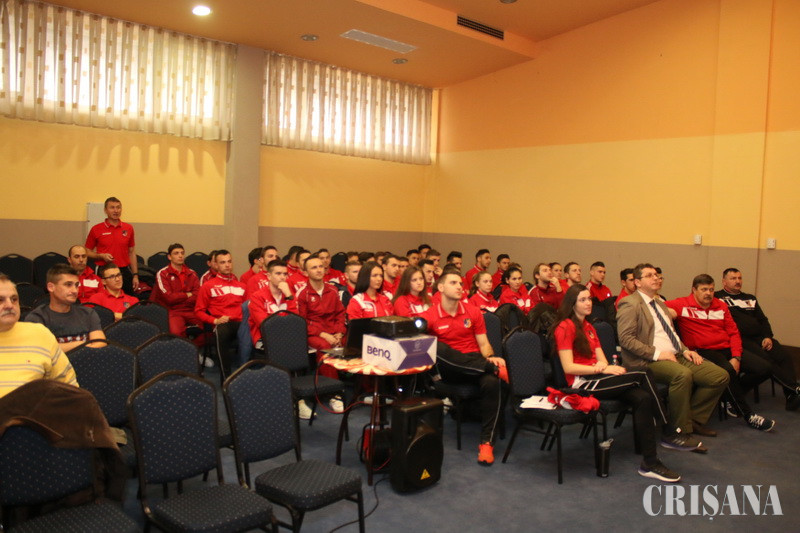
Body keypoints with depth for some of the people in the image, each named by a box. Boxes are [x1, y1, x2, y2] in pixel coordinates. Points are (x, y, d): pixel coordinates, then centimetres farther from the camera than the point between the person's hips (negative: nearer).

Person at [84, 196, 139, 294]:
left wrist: (135, 275, 7)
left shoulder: (128, 228, 7)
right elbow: (87, 252, 6)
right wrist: (101, 256, -14)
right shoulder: (96, 229, 0)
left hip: (124, 272, 2)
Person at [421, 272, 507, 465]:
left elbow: (483, 344, 11)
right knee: (437, 347, -33)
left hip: (475, 365, 2)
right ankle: (495, 368, -25)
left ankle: (486, 442, -20)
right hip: (448, 369, -2)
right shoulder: (429, 316, 1)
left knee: (493, 383, -31)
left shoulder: (473, 312, 11)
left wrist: (490, 358, -13)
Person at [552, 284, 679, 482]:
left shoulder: (588, 327, 23)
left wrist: (603, 365, -12)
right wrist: (602, 369, -17)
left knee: (643, 398, -19)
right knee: (641, 374, -20)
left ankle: (650, 463, -21)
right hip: (581, 384, -8)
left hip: (596, 378, 8)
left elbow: (602, 360, 13)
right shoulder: (565, 327, -4)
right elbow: (568, 367, -13)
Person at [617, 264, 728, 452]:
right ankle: (677, 433, -21)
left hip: (675, 356, 9)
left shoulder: (660, 303, 24)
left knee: (720, 376, -6)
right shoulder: (630, 304, -6)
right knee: (683, 375, -37)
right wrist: (656, 353, -21)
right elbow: (625, 338, -16)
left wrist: (685, 350, 9)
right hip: (648, 361, -9)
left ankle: (693, 420, 6)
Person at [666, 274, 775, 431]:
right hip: (703, 351, -6)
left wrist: (736, 357, -1)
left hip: (727, 348, 7)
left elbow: (733, 332, 13)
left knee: (764, 369, -9)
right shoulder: (682, 305, -1)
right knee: (728, 370, -35)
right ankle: (748, 415, -16)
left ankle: (733, 397, 12)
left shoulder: (721, 305, 16)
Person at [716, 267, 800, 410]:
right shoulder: (717, 297, 7)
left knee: (784, 357, -19)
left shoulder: (750, 299, 28)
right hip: (740, 339, -6)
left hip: (759, 337, 6)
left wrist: (768, 337, 5)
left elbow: (763, 320, 25)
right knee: (765, 359, -29)